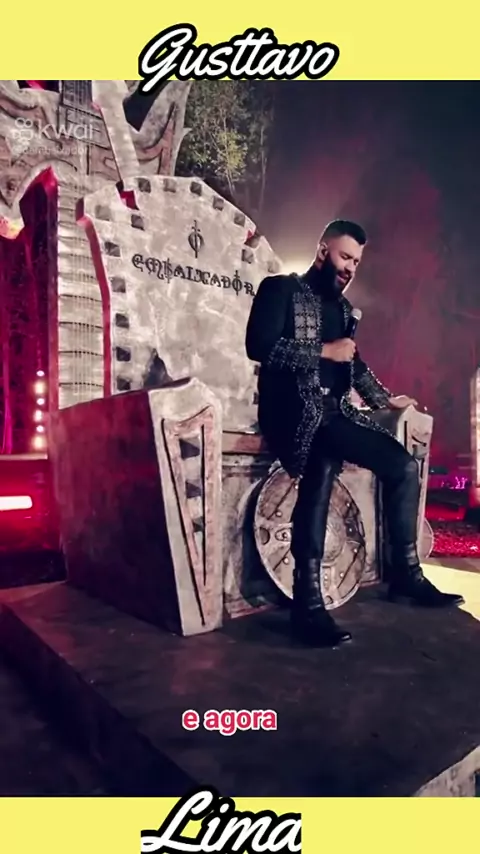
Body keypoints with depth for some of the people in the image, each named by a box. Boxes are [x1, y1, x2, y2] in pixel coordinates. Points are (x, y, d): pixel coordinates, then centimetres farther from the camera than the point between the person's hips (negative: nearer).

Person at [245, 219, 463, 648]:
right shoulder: (280, 289, 4)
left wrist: (385, 399, 29)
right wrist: (322, 351, -9)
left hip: (335, 411, 8)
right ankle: (309, 604, -31)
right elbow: (259, 345, -12)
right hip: (292, 409, -8)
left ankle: (407, 573, 10)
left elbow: (354, 363, 34)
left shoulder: (342, 307, 26)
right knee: (321, 471, -37)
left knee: (405, 466, -6)